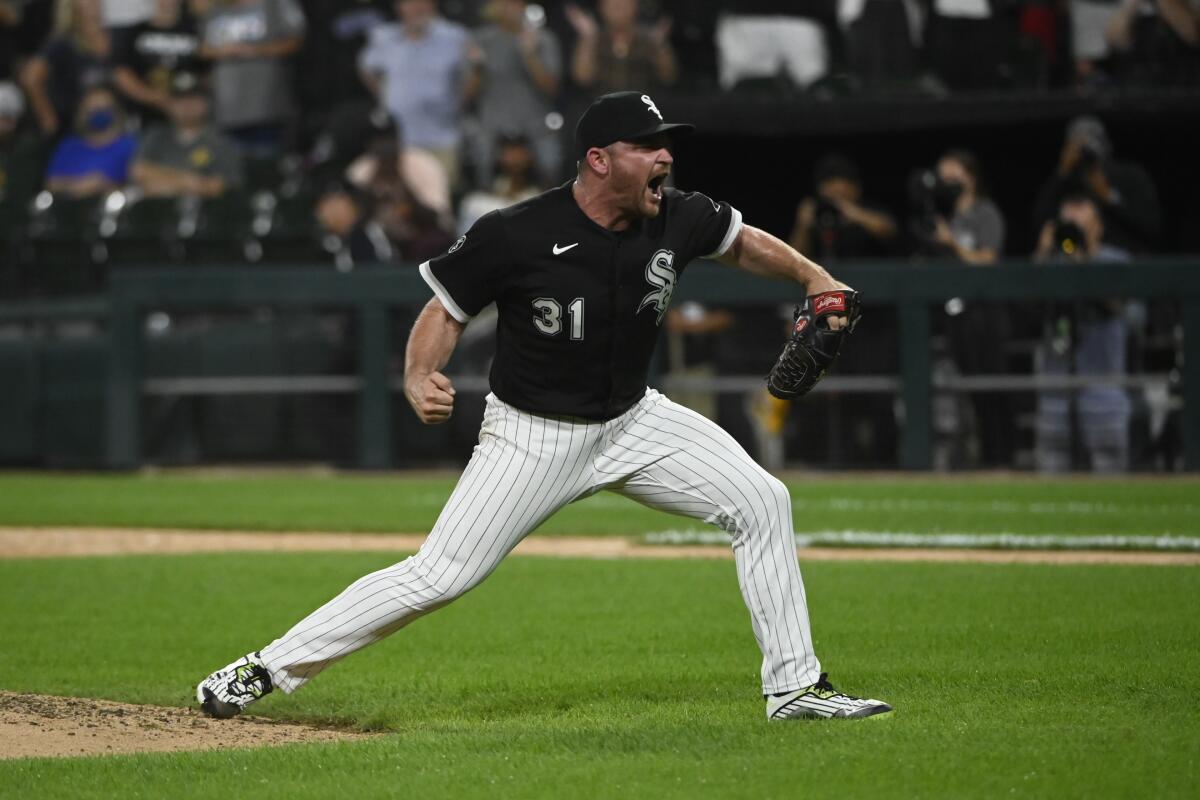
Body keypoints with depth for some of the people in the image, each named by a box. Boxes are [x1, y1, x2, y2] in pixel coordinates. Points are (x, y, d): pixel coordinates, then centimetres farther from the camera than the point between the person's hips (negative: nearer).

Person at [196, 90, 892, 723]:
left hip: (634, 422, 5)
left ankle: (796, 686, 4)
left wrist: (812, 275, -1)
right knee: (439, 576, -11)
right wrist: (419, 380, -29)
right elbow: (447, 310, -11)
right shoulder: (517, 236, -22)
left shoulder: (677, 220, -8)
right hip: (533, 437, -5)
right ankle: (266, 671, -1)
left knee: (762, 503, -7)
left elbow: (743, 241, 14)